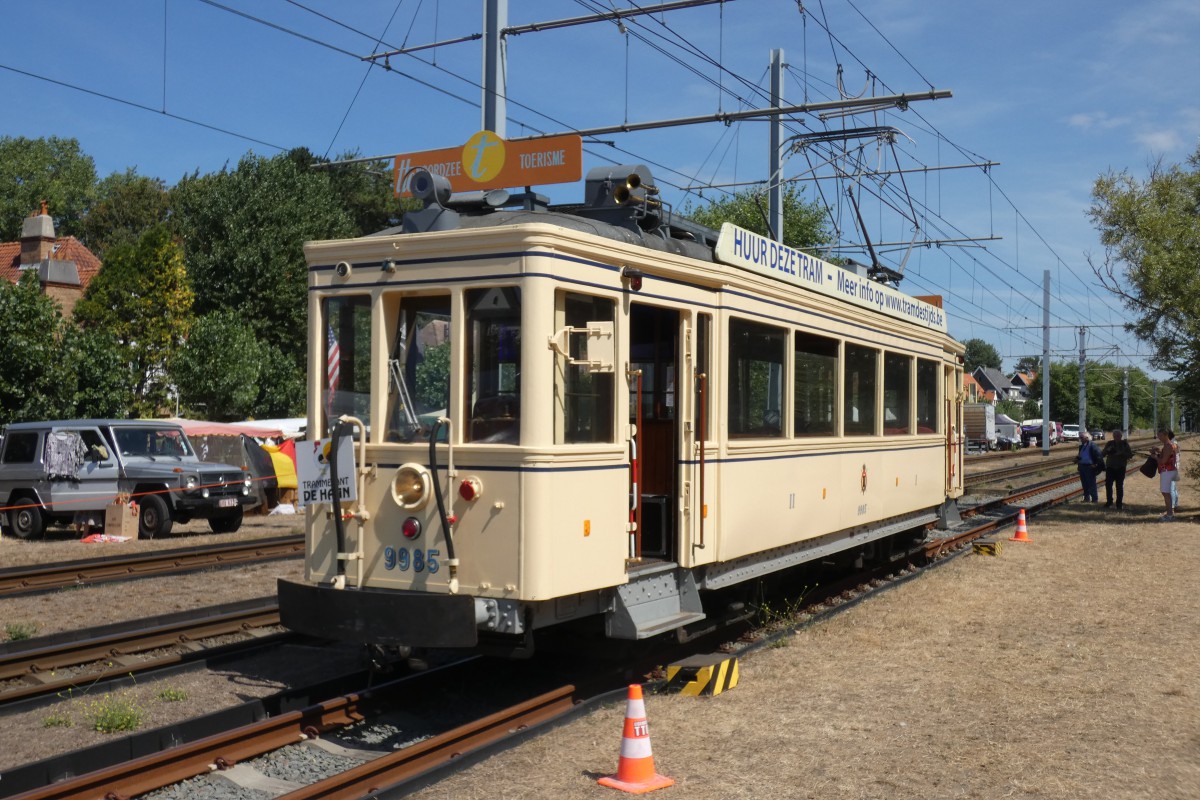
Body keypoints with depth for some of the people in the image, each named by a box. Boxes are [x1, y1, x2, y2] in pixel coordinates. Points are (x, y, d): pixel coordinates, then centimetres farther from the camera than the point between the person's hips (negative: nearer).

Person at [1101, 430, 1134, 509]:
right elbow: (1102, 454, 5)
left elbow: (1130, 455, -1)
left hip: (1121, 468, -2)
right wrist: (1107, 450, -16)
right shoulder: (1110, 443, 6)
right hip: (1110, 467, 2)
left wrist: (1121, 453, -17)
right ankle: (1109, 502, 10)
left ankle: (1119, 503, 6)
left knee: (1119, 486, 0)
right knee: (1108, 484, -2)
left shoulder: (1125, 444, 2)